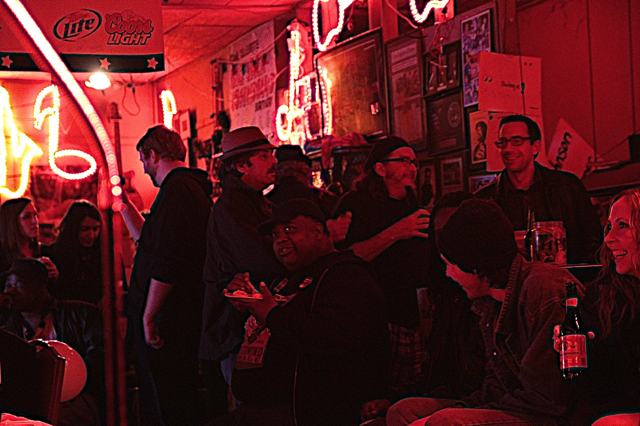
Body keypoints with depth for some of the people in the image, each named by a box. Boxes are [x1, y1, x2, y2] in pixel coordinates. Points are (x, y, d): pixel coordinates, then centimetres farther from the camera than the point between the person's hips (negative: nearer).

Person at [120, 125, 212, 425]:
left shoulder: (176, 191, -16)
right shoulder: (191, 187, 18)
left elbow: (167, 262, -23)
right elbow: (149, 239, 29)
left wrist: (148, 316, -20)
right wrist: (124, 204, 32)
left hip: (167, 320, -11)